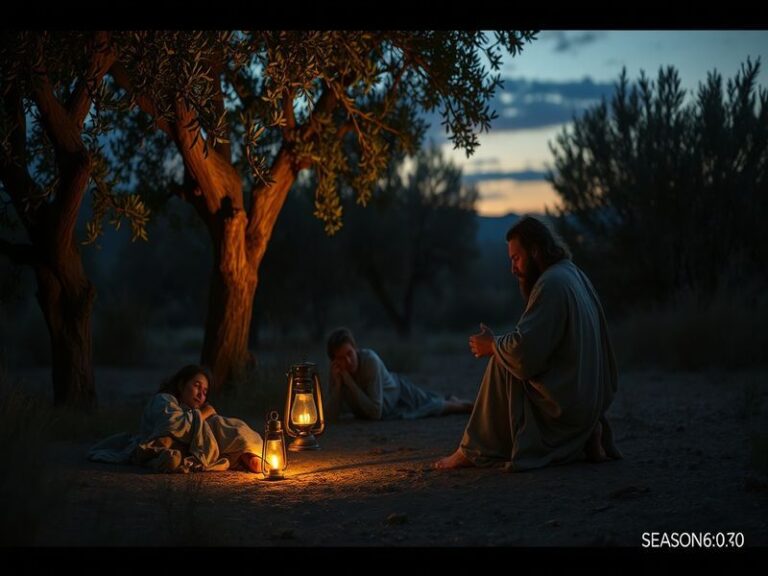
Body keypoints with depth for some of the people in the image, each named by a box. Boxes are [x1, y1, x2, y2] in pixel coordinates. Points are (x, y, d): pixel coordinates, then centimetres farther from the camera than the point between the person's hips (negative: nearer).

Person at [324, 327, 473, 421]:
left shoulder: (370, 360, -41)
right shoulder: (336, 369, -28)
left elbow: (376, 412, -41)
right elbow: (331, 416, -30)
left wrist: (349, 381, -44)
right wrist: (337, 382, -41)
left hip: (399, 391, -5)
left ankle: (459, 404, 52)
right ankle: (452, 401, 61)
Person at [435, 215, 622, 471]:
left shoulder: (552, 283, -18)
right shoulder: (574, 275, 13)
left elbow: (523, 353, -24)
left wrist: (492, 345, -5)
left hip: (567, 401, -10)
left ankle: (475, 451, 0)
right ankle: (585, 437, 9)